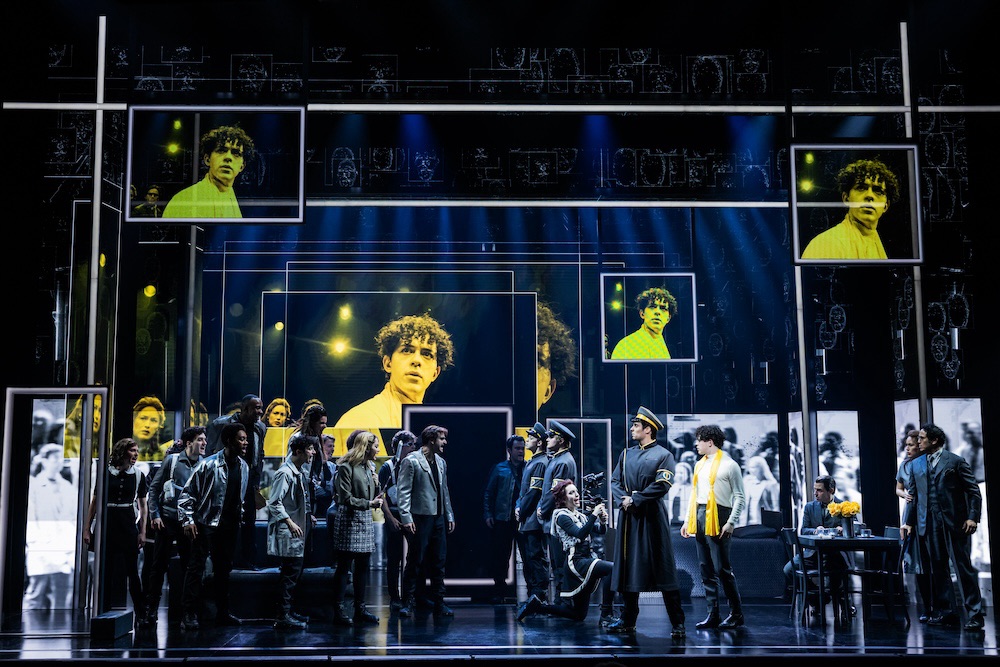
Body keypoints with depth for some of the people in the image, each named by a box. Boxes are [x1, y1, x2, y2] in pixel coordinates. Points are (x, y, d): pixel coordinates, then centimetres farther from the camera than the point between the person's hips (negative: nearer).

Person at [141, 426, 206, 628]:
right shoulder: (172, 460, -3)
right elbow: (154, 488, 1)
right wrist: (155, 515, -5)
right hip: (168, 520, -2)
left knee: (190, 566, 5)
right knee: (158, 565, 2)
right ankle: (151, 609, 11)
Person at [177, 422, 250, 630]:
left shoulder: (244, 467, 6)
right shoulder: (208, 464, -12)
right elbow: (187, 493, -9)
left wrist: (240, 518, 14)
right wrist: (188, 520, -14)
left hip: (230, 526, 6)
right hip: (207, 524, -6)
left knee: (224, 568, 12)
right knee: (196, 567, -5)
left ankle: (222, 613, 20)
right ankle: (189, 615, 0)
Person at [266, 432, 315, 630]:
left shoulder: (299, 472, 15)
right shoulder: (285, 473, -15)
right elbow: (274, 503, -20)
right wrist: (290, 522, -24)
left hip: (296, 531, 10)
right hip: (287, 532, -10)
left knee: (294, 572, 14)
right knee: (290, 572, -10)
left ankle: (286, 612, 23)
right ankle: (282, 617, -6)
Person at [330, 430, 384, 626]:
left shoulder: (369, 466, 14)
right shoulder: (346, 466, -10)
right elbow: (346, 498, -13)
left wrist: (376, 482, -2)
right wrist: (369, 503, -16)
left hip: (365, 521, 8)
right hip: (349, 521, -8)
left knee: (363, 566, 9)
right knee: (344, 567, -3)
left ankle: (360, 609, 16)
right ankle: (338, 611, 1)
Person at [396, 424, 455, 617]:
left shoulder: (441, 462, 14)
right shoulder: (411, 461, -7)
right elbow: (403, 491, -10)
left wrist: (449, 515, 15)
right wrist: (406, 518, -16)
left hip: (439, 518, 7)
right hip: (420, 518, -7)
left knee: (439, 562, 9)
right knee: (415, 561, -1)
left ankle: (438, 603, 16)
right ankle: (409, 603, 9)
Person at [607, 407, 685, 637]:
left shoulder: (663, 455, -3)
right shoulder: (626, 454, 14)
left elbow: (662, 486, -14)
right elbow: (615, 481, 9)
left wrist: (635, 499, -14)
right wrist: (623, 500, -10)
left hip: (652, 517, -5)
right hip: (629, 518, 6)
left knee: (664, 571, -5)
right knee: (628, 568, 8)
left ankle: (677, 624, 0)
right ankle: (628, 621, 17)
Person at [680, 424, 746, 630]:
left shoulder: (729, 465, -4)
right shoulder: (700, 464, 18)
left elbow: (740, 497, -6)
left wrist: (731, 522, -14)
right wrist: (688, 520, 16)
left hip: (717, 518, -7)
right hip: (699, 518, 7)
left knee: (722, 569, -7)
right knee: (706, 570, 6)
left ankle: (737, 614, 4)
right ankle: (713, 615, 10)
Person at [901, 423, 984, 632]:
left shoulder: (955, 461, 0)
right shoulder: (916, 465, 14)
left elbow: (974, 491, -1)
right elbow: (913, 495, 15)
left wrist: (972, 517, -11)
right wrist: (908, 521, 8)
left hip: (954, 523, -5)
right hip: (929, 525, 5)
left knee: (964, 568, -3)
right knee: (937, 569, 7)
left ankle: (974, 614, 1)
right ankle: (946, 612, 15)